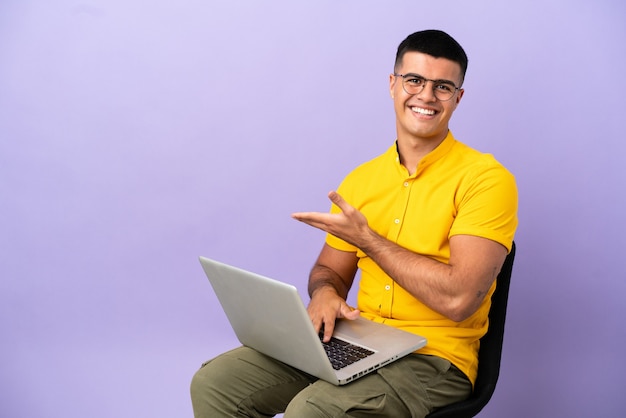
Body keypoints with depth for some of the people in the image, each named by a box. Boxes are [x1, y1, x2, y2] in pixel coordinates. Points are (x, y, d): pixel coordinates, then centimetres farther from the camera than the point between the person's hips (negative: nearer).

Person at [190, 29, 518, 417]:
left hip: (434, 358, -5)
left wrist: (366, 239, -14)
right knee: (214, 382, -7)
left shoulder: (487, 179, -11)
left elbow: (458, 298, -21)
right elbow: (329, 270, 15)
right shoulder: (361, 179, 8)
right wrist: (325, 293, -10)